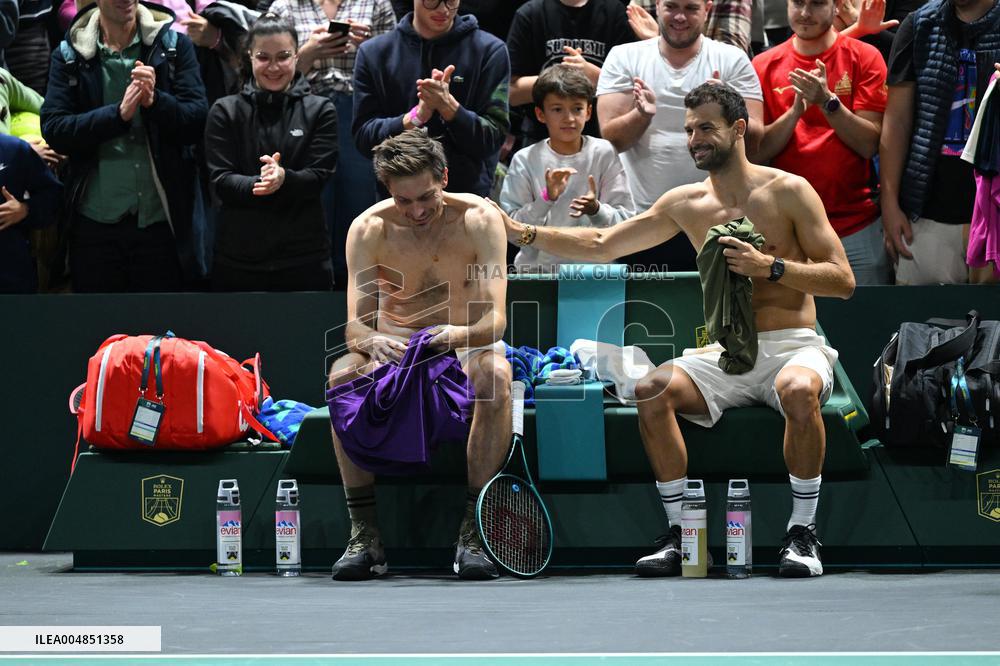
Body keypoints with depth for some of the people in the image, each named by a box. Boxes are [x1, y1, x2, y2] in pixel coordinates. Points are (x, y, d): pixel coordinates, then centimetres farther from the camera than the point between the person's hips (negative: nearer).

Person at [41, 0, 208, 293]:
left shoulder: (175, 46, 2)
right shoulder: (69, 56, 3)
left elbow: (197, 123, -4)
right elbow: (53, 130, -7)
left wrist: (156, 100, -23)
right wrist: (119, 113, -19)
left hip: (160, 219, 0)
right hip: (95, 221, 0)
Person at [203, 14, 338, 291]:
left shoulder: (319, 110, 6)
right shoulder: (225, 111, 6)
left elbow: (319, 176, -3)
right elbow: (220, 180, -2)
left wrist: (284, 178, -24)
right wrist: (258, 184, -23)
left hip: (304, 255, 0)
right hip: (237, 256, 0)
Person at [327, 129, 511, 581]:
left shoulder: (478, 220, -13)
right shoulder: (370, 230, -10)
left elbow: (496, 318, -21)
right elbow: (355, 324, -16)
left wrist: (458, 334, -45)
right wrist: (373, 342, -42)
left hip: (464, 350, -1)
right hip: (394, 351, 1)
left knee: (497, 374, -36)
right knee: (342, 374, -31)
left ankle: (472, 534, -32)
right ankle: (364, 535, -29)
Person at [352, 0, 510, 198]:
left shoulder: (490, 51, -2)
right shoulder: (374, 53, 2)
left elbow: (493, 139, -6)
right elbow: (363, 137, -3)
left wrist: (449, 106, -22)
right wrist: (416, 116, -18)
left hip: (468, 191, -1)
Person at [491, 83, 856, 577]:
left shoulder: (787, 192, -2)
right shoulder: (686, 204, 12)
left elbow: (842, 281, -5)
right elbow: (601, 246, 17)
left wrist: (769, 267, -18)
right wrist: (525, 234, 5)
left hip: (792, 347, -4)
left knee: (798, 390, -38)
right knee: (651, 390, -23)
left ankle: (803, 533, -22)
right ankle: (679, 534, -14)